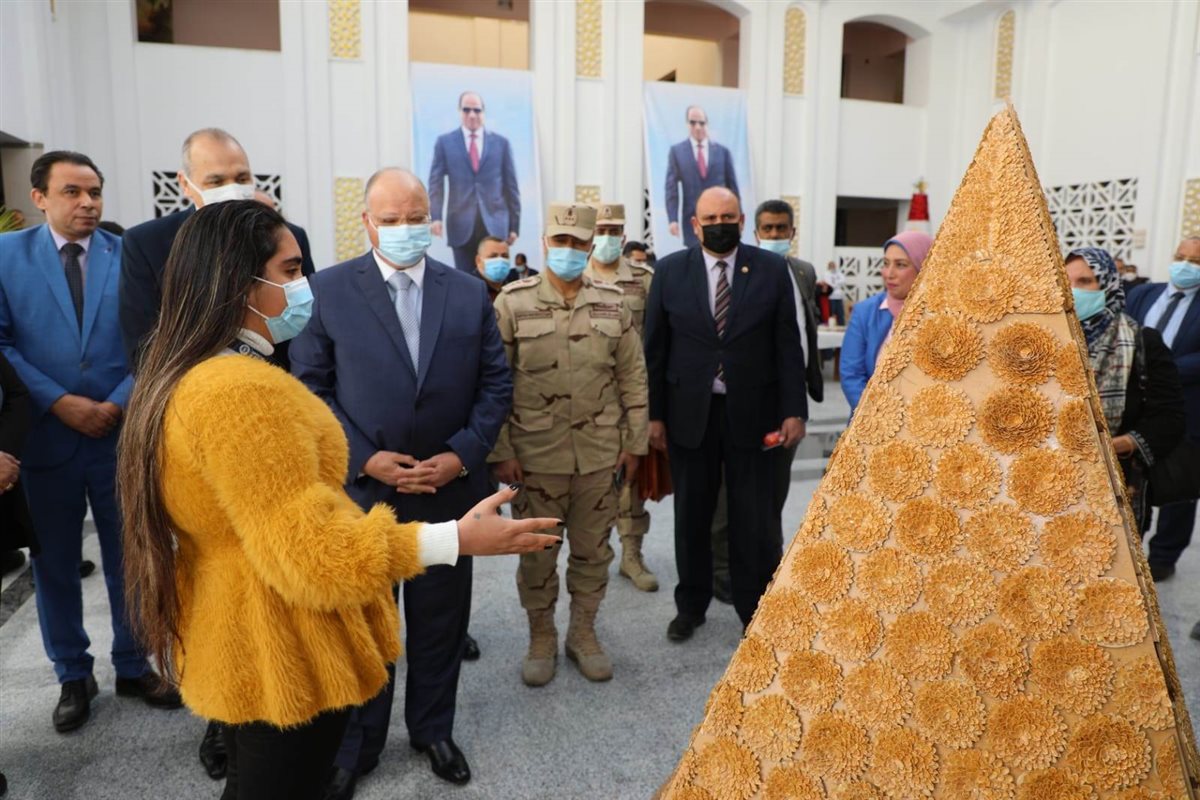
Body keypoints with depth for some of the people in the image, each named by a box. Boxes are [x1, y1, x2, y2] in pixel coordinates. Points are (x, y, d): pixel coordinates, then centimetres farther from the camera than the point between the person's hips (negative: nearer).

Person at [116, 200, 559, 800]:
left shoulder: (179, 379, 4)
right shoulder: (242, 391, -29)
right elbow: (312, 555, -30)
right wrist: (460, 539, -29)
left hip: (234, 640, 10)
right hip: (286, 653, -9)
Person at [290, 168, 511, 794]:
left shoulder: (469, 293, 2)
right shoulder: (329, 289, -3)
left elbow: (496, 384, 2)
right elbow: (309, 389, -4)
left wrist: (462, 455, -10)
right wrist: (365, 459, -14)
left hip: (449, 487, 2)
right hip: (359, 487, -1)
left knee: (441, 620, 16)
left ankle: (433, 729, 38)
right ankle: (355, 745, 34)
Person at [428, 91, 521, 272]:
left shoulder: (501, 143, 7)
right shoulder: (445, 142, 7)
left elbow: (511, 187, 8)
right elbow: (436, 183, 2)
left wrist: (514, 225, 5)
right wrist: (436, 216, -14)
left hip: (495, 225, 0)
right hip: (461, 226, 0)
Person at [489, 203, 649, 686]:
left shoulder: (613, 304, 4)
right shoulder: (513, 302, -4)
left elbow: (633, 378, 7)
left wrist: (634, 443, 4)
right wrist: (500, 451, -7)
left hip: (600, 455, 2)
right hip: (534, 456, -2)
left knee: (592, 551, 13)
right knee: (537, 553, 10)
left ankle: (583, 633, 32)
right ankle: (541, 638, 29)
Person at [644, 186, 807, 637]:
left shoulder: (771, 269, 0)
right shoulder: (670, 271, 1)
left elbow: (787, 345, 0)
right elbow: (655, 347, 2)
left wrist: (794, 410, -5)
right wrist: (655, 413, -1)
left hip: (752, 412, 0)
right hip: (689, 413, 1)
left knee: (756, 519, 6)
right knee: (691, 515, 13)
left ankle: (756, 611, 23)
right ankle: (691, 605, 30)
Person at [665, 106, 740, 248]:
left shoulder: (723, 151, 7)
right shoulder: (676, 151, 5)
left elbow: (733, 187, 9)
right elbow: (672, 188, 1)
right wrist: (673, 219, -9)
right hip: (692, 218, -1)